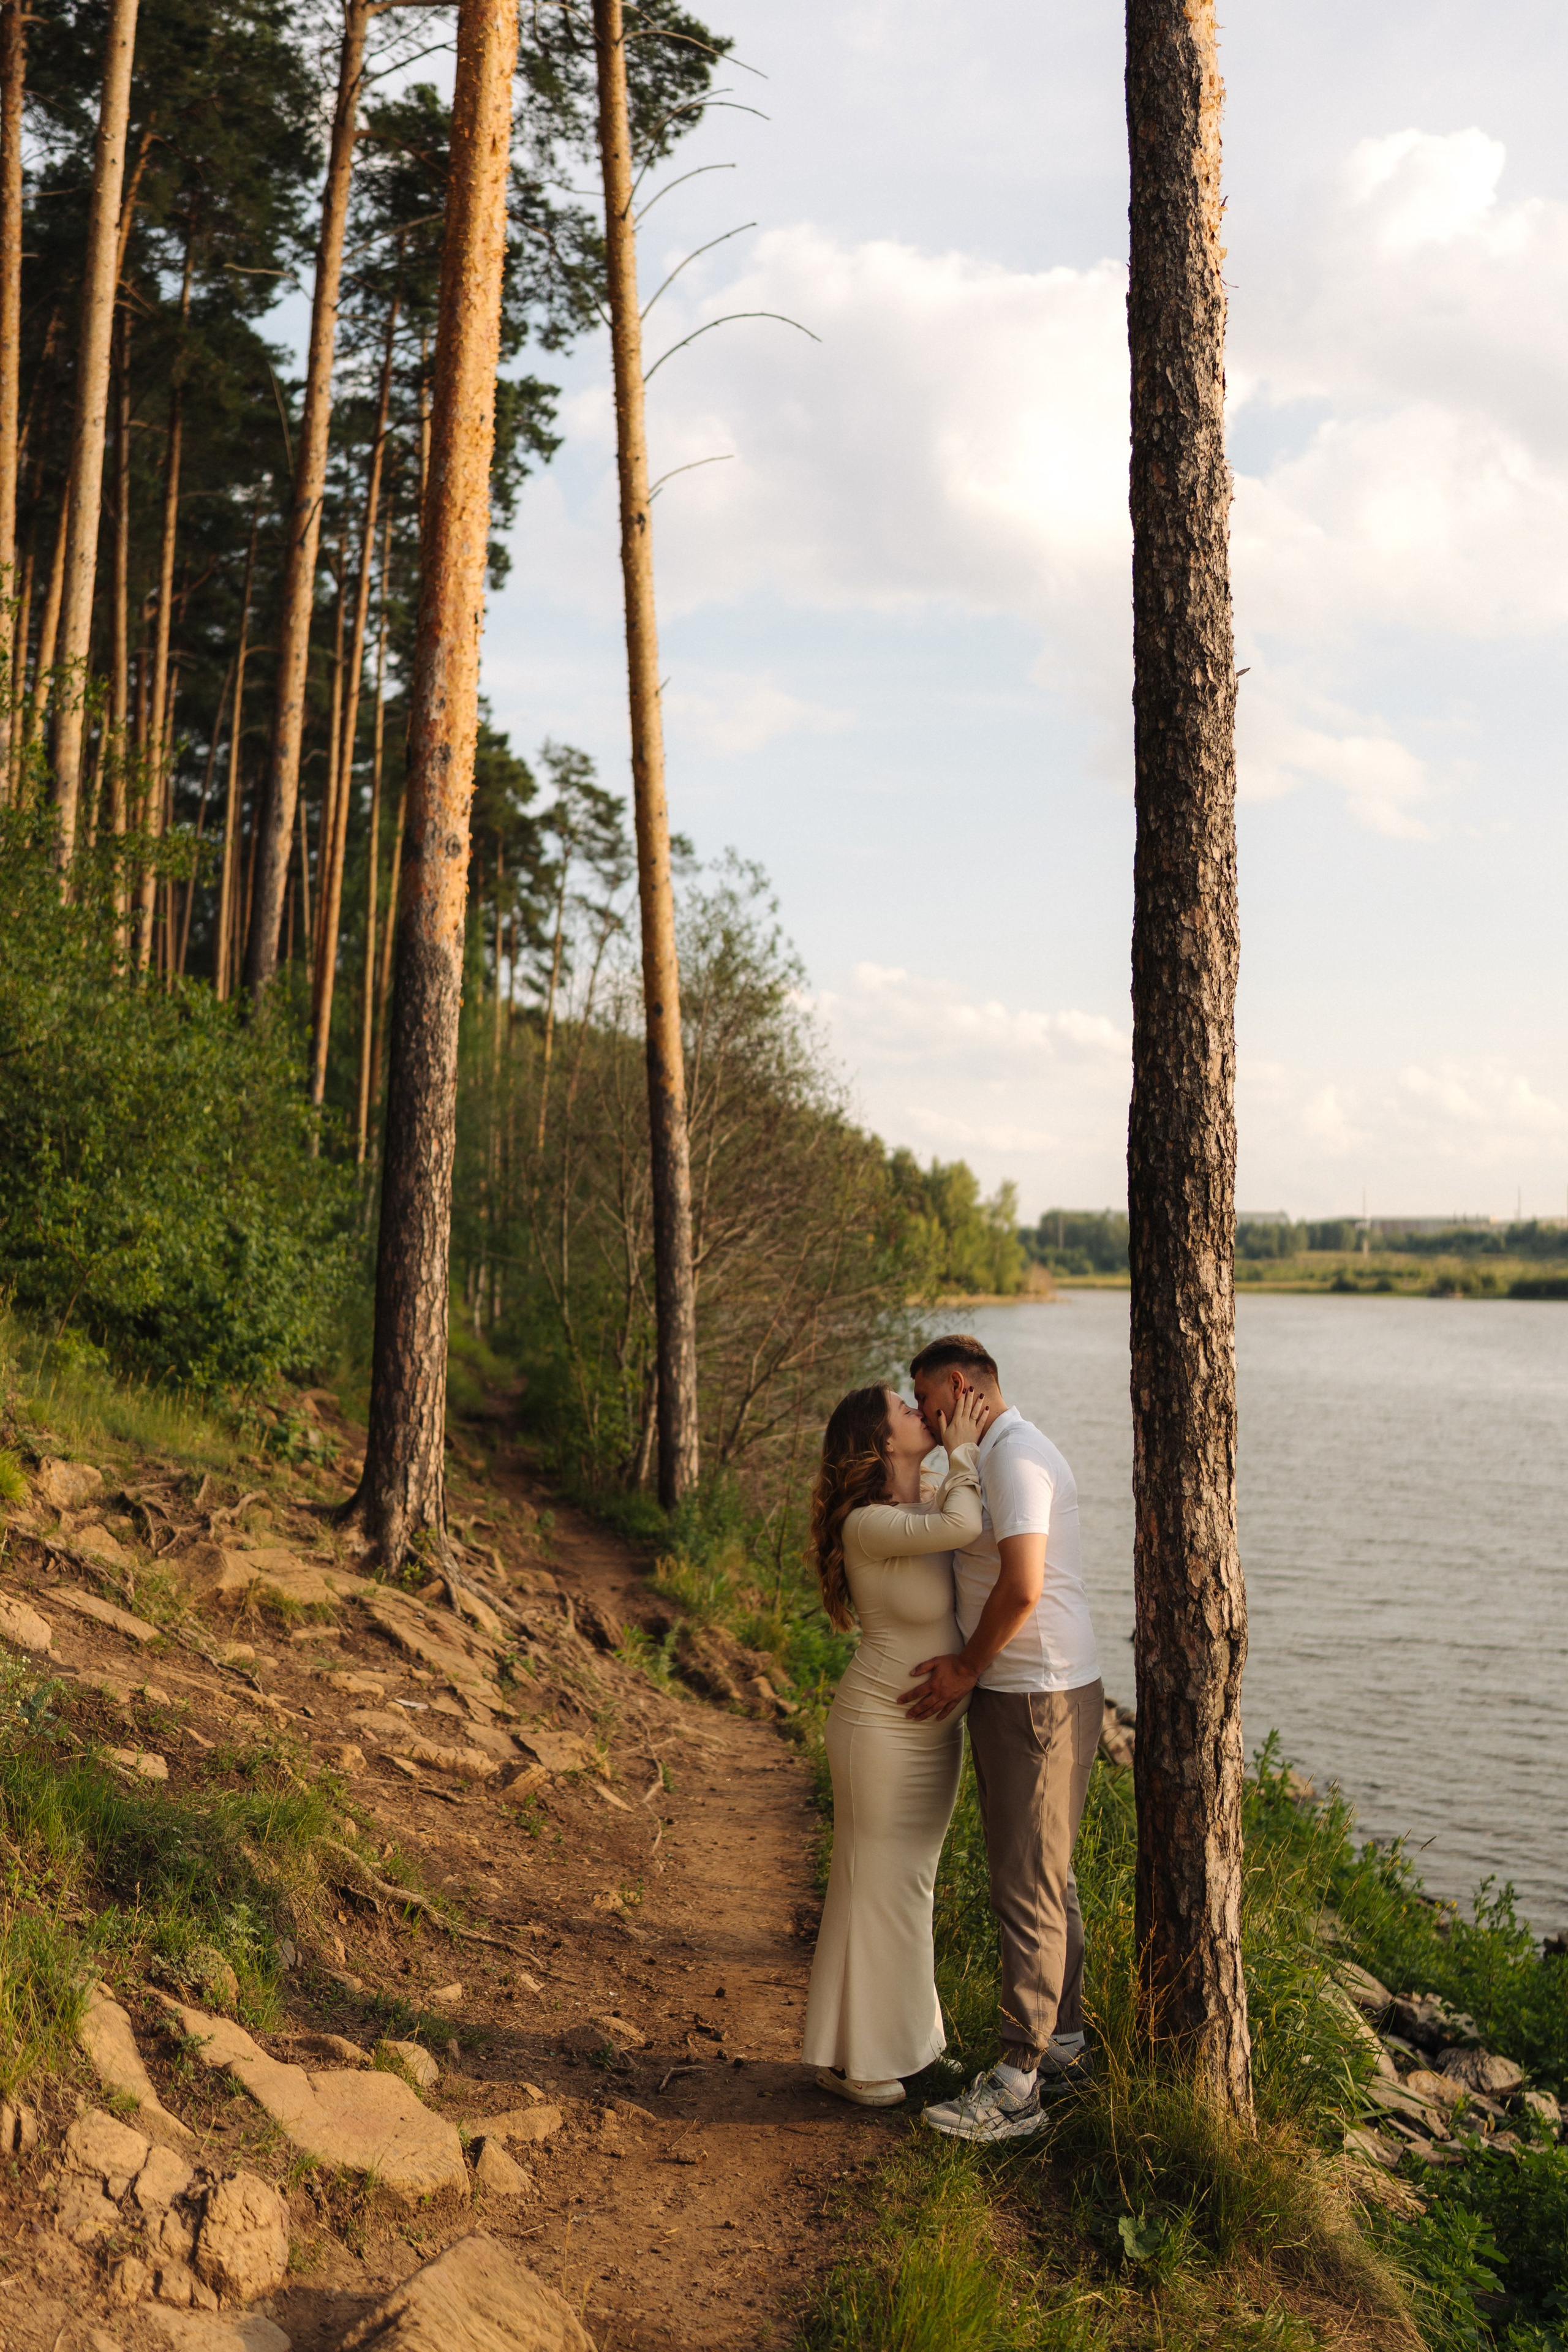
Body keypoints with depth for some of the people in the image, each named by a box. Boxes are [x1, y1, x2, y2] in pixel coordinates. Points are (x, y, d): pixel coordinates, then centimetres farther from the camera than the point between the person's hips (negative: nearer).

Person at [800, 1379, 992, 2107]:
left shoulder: (922, 1510, 3)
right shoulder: (868, 1525, -23)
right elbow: (964, 1528, -35)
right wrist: (960, 1450, -22)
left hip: (932, 1725, 8)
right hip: (882, 1727, -8)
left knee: (909, 1878, 19)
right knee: (875, 1883, 3)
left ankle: (897, 2028, 35)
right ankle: (848, 2056, 17)